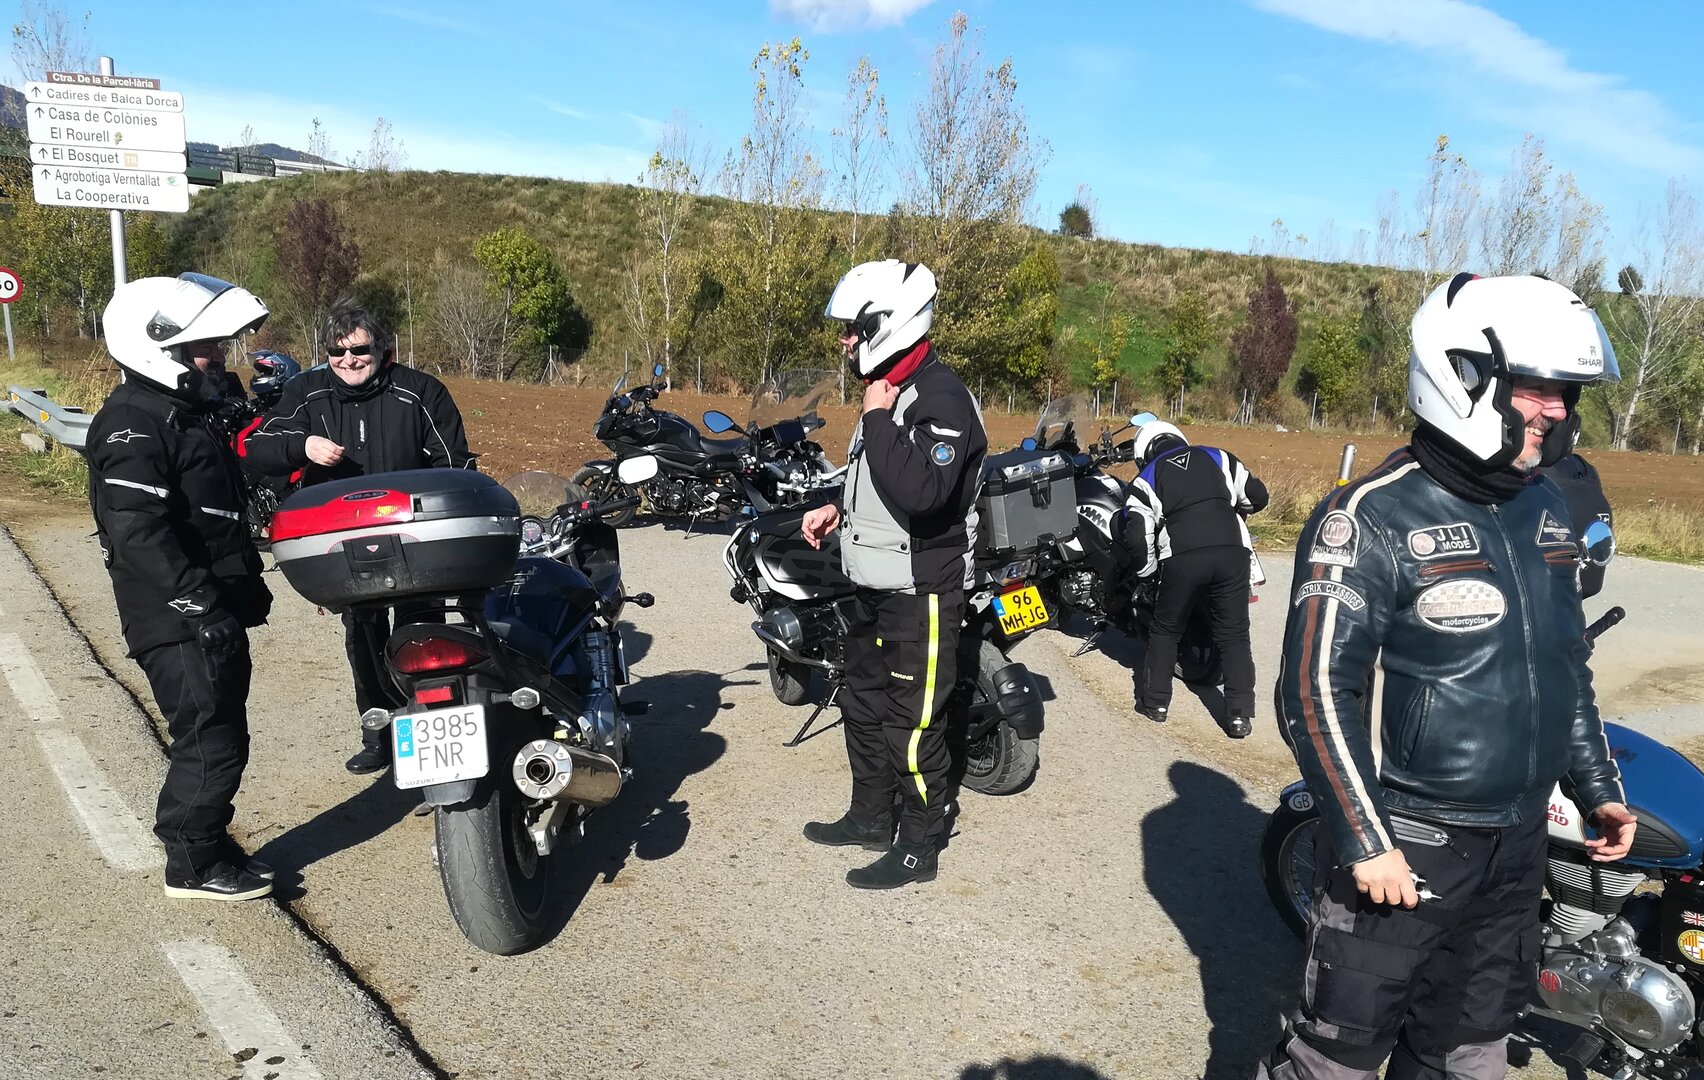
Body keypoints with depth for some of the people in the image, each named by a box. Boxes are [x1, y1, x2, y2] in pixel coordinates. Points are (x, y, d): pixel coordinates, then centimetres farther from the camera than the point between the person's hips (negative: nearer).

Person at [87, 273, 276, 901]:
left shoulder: (183, 413, 17)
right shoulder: (134, 425, -15)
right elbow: (138, 531, -26)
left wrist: (248, 587, 23)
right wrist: (202, 604, -28)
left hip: (211, 616, 10)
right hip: (180, 624, -10)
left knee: (215, 737, 16)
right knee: (212, 740, -5)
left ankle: (206, 848, 28)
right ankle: (194, 866, 9)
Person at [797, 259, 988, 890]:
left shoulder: (941, 398, -22)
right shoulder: (890, 391, 10)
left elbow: (920, 491, -37)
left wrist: (879, 419, -27)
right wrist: (838, 507, 11)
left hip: (922, 592, -10)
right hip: (877, 586, 11)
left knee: (912, 726, 0)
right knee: (863, 704, 21)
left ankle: (919, 849, 16)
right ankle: (870, 819, 38)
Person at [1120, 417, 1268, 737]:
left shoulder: (1147, 478, 16)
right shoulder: (1216, 457, 21)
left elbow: (1137, 535, 4)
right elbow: (1257, 495, 23)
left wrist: (1148, 570, 21)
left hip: (1182, 558, -1)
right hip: (1232, 553, 2)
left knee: (1165, 631, 18)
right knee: (1234, 635, 10)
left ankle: (1154, 701, 22)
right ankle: (1240, 715, 6)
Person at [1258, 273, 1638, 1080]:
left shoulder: (1547, 510, 8)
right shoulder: (1370, 519, -17)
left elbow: (1568, 665, 19)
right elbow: (1316, 692, -19)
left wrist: (1597, 787, 18)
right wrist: (1363, 839, -20)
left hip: (1518, 846, 7)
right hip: (1404, 846, -7)